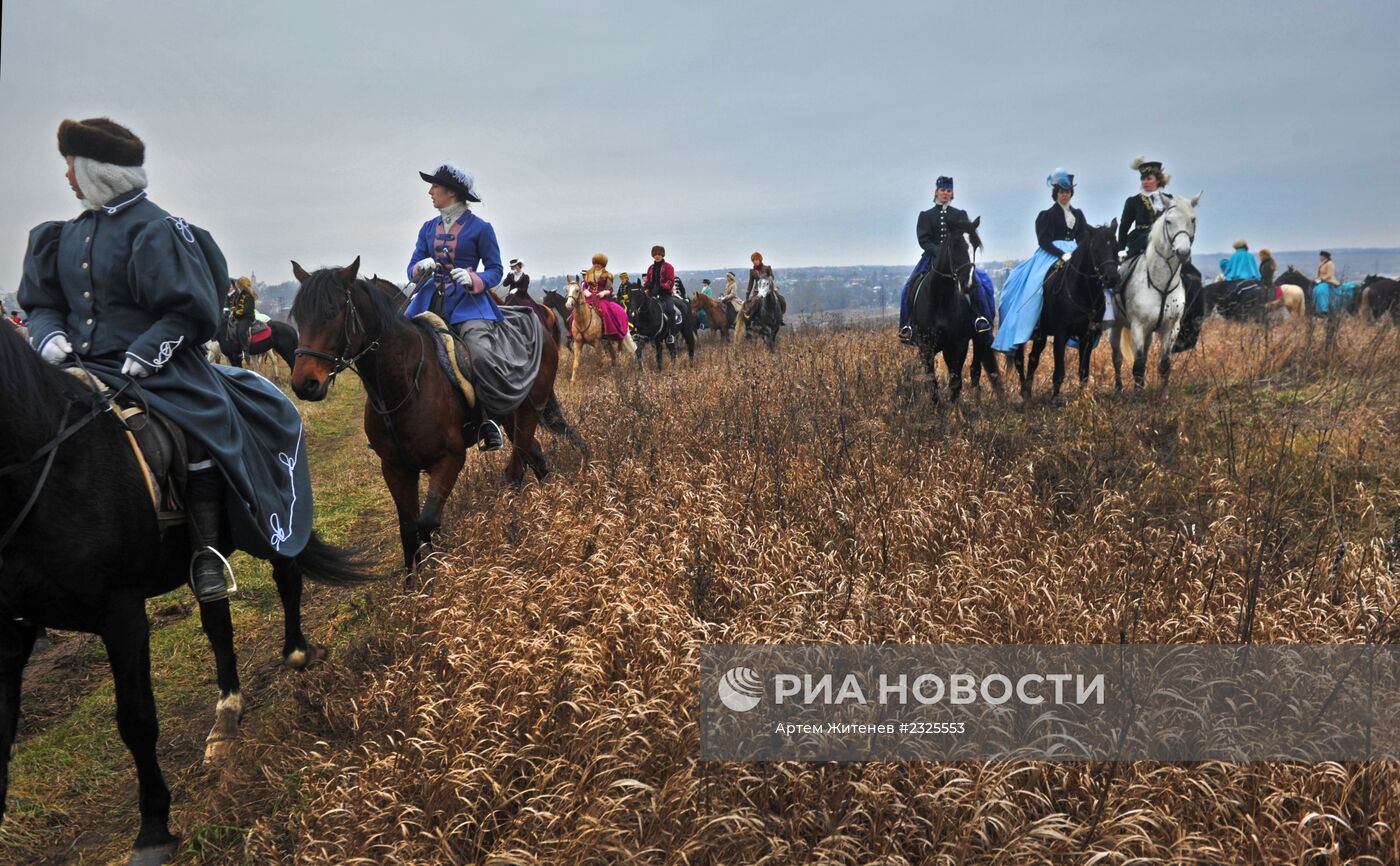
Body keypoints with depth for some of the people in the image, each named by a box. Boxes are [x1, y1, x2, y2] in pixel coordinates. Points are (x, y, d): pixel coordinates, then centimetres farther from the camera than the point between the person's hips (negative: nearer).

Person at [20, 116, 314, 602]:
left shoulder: (155, 229, -7)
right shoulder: (66, 236, 14)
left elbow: (191, 310, -10)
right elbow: (42, 303, 20)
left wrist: (145, 353, -19)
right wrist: (50, 335, -2)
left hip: (157, 368, -6)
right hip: (84, 370, 7)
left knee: (203, 434, -29)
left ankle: (207, 552, -17)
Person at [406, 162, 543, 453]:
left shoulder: (480, 228, 0)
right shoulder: (428, 228, 14)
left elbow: (495, 270, 2)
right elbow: (412, 267, 14)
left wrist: (474, 280, -18)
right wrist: (421, 268, -9)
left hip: (467, 302, -5)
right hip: (430, 301, 5)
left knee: (481, 355, -28)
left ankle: (489, 420, -10)